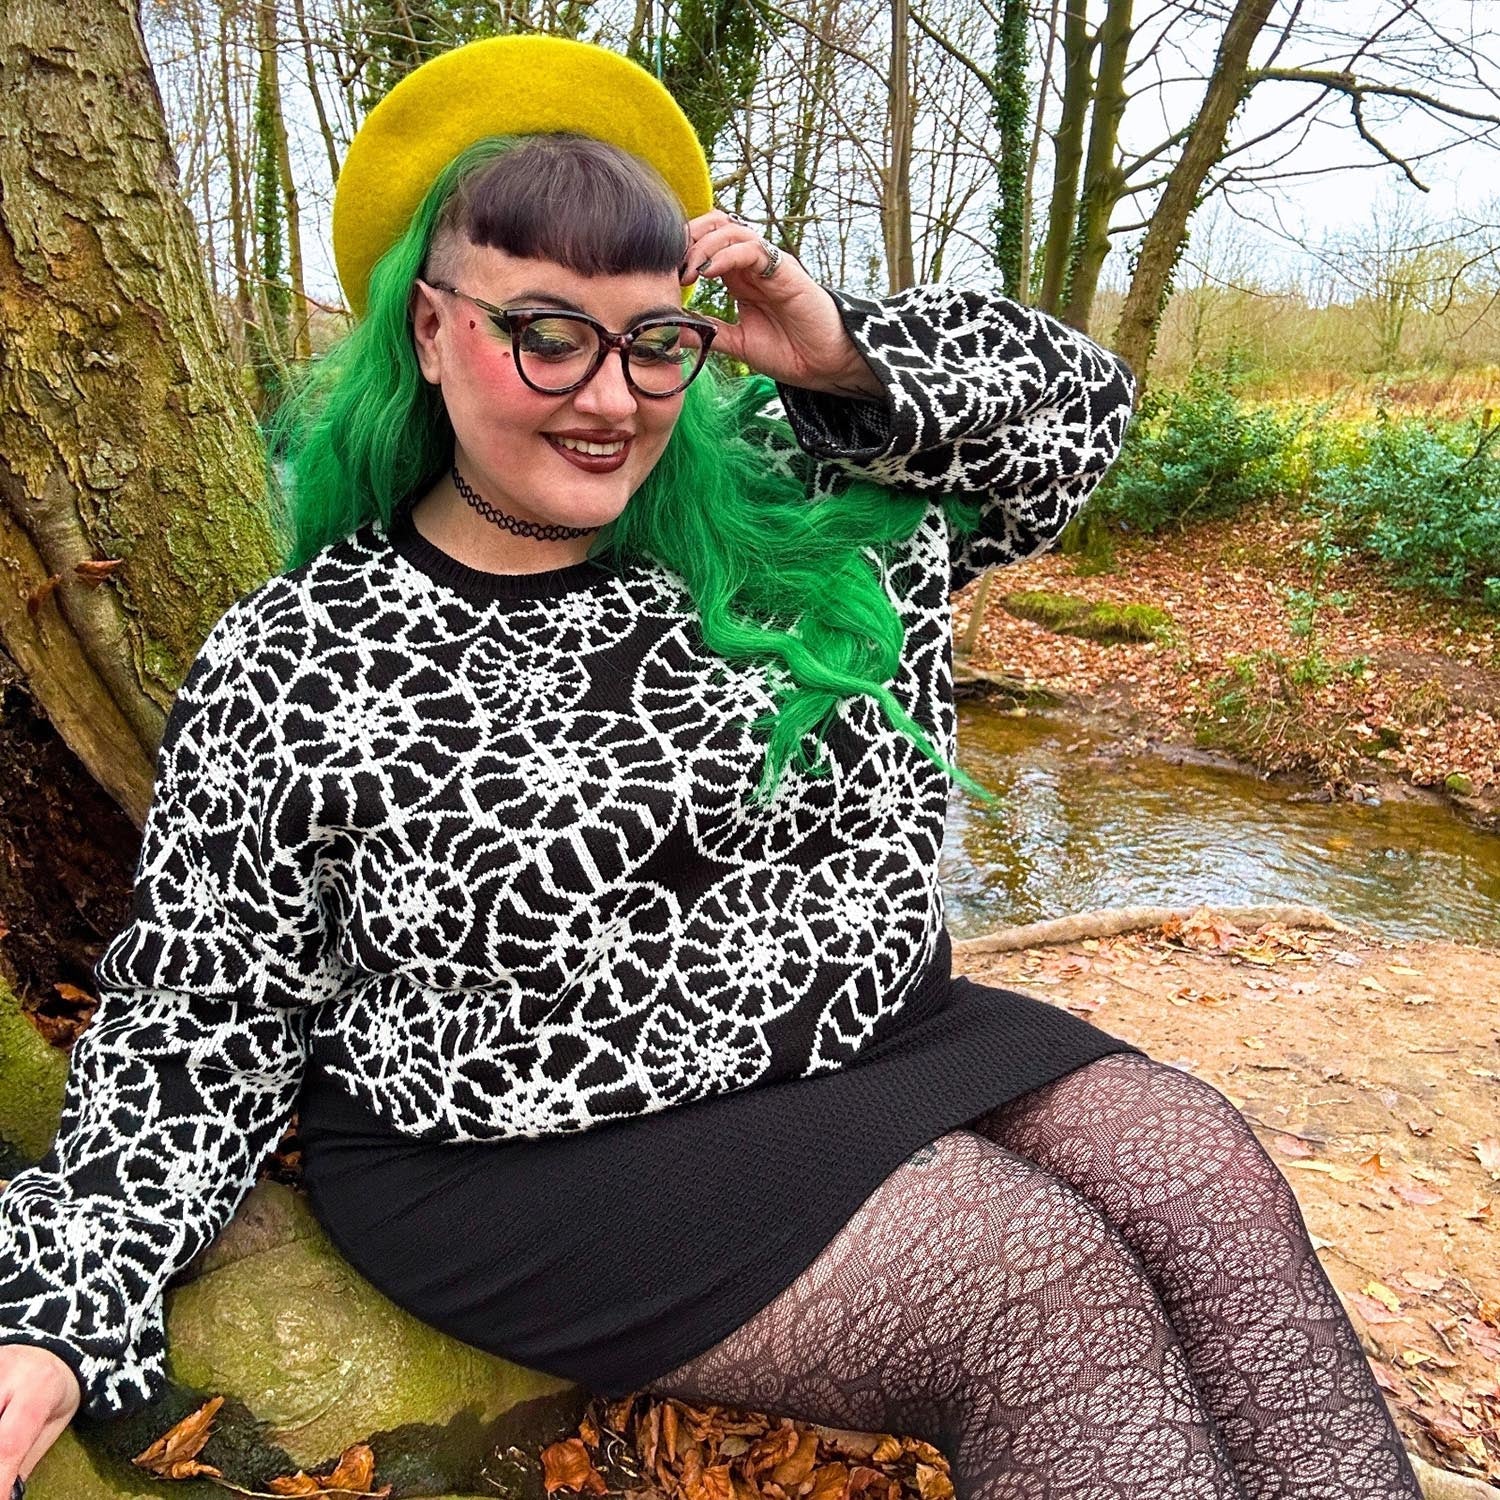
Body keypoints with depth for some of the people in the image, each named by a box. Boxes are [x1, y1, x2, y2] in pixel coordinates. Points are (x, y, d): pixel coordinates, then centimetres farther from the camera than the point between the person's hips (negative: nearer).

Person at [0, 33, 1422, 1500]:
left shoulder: (783, 516, 1)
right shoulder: (290, 670, -7)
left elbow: (1072, 404, 7)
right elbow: (203, 1032, -2)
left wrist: (848, 350, -9)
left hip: (886, 1040, 5)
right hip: (551, 1151, -4)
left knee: (1212, 1175, -12)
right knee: (1047, 1292, -19)